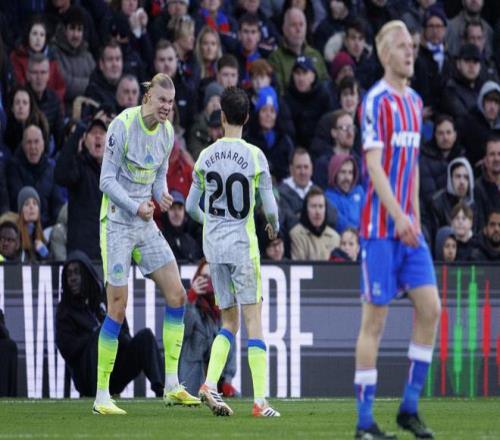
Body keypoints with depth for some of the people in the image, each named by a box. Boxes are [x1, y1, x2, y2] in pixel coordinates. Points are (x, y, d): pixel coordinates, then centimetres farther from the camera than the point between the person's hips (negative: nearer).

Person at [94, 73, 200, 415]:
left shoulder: (167, 131, 6)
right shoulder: (123, 125, -15)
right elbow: (107, 179, -13)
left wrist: (162, 195, -4)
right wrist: (135, 207, -24)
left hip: (146, 224, 7)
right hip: (117, 222, -7)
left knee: (176, 294, 0)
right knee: (118, 305, -9)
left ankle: (172, 387, 7)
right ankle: (102, 396, -2)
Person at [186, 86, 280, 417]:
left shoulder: (206, 157, 2)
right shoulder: (255, 156, -9)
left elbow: (191, 206, 9)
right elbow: (270, 207, -7)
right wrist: (275, 226, 16)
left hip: (213, 244, 4)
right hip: (242, 244, -4)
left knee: (229, 322, 14)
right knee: (253, 319, -1)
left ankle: (210, 384, -4)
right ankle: (260, 401, -6)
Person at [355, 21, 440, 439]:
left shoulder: (414, 101, 14)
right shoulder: (376, 101, -10)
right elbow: (374, 165, -17)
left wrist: (415, 215, 14)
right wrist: (398, 217, -23)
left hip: (408, 227, 7)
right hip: (380, 226, -7)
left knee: (430, 307, 0)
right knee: (375, 318, -4)